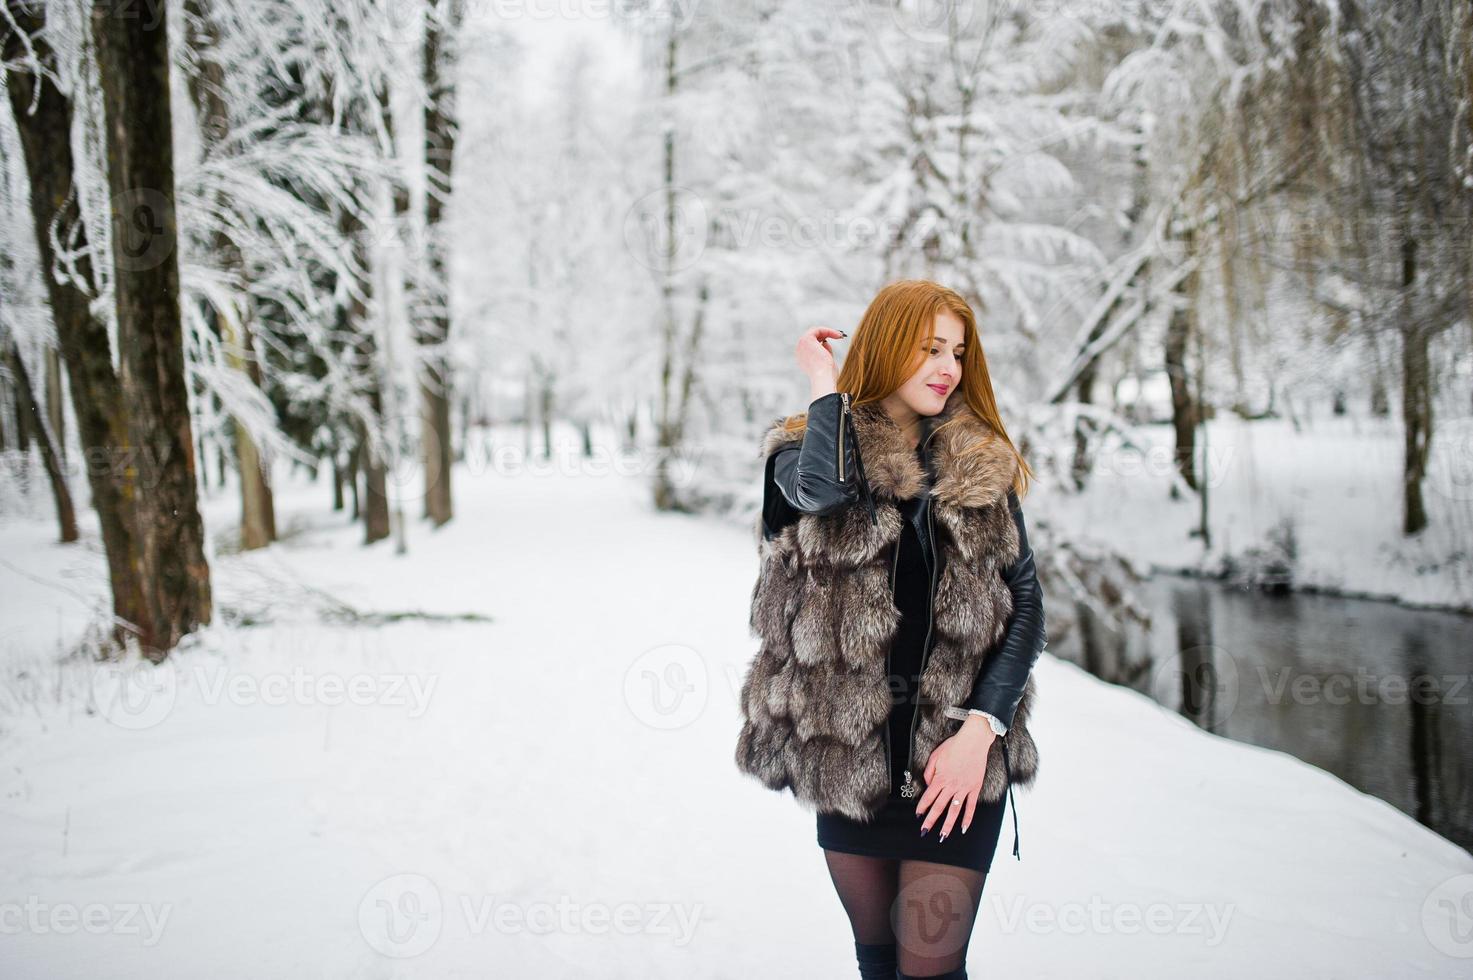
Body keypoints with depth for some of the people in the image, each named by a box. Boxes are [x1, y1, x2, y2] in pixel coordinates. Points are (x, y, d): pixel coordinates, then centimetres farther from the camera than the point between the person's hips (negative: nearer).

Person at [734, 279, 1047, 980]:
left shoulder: (982, 470, 5)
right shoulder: (802, 450, 1)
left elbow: (1026, 604, 2)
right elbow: (822, 488, -24)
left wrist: (981, 728, -10)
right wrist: (823, 380, -8)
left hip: (954, 762, 0)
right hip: (846, 753, 1)